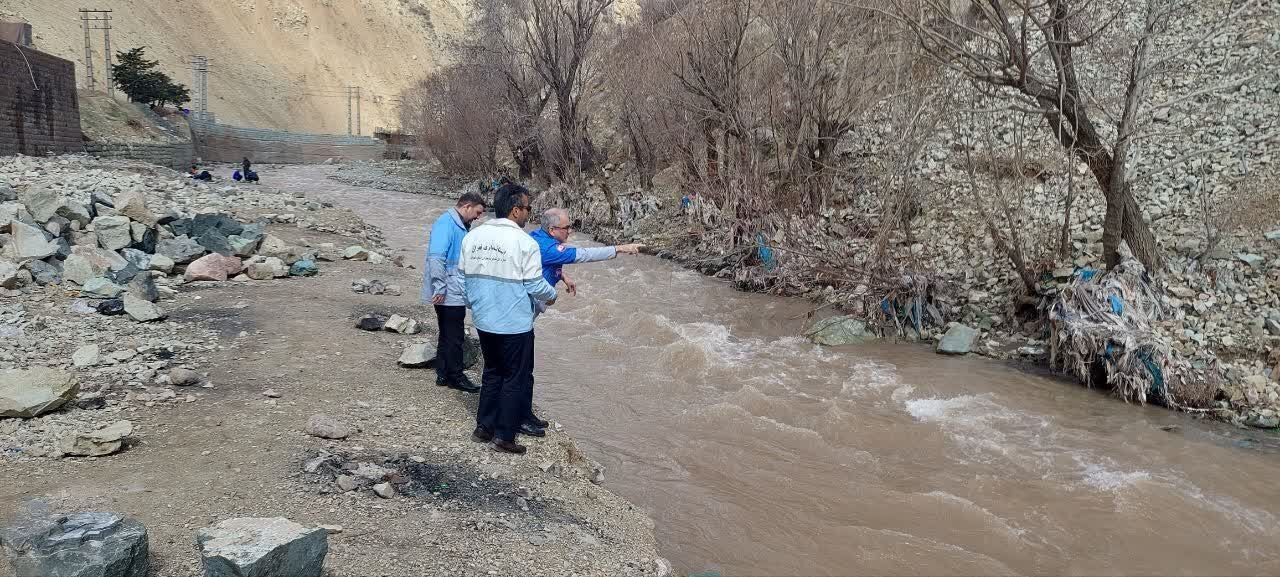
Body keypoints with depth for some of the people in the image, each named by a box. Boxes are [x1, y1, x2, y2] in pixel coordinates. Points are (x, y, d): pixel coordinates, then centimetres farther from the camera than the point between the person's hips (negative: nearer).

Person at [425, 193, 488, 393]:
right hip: (449, 294, -10)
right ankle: (455, 376, 12)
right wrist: (440, 288, -23)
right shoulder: (446, 223, -16)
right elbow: (436, 257, -23)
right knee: (454, 337, 1)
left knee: (448, 336, 16)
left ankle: (444, 375, 25)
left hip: (456, 293, 10)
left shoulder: (461, 226, 14)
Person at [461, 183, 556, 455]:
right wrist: (551, 295, 9)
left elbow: (464, 276, 9)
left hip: (484, 321, 6)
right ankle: (505, 436, 11)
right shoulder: (524, 242, -15)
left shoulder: (472, 236, 3)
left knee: (492, 372, 21)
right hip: (515, 324, -6)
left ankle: (484, 427, 26)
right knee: (516, 379, 7)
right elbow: (535, 285, -12)